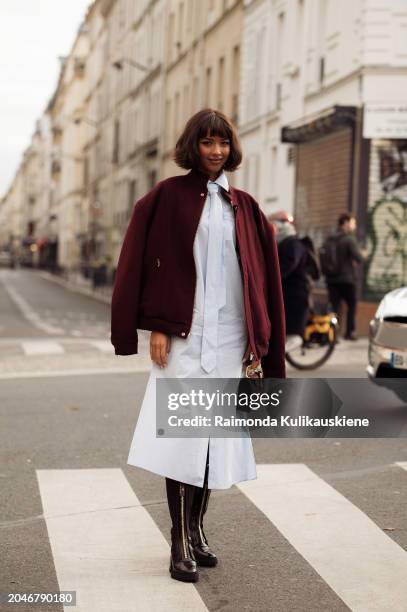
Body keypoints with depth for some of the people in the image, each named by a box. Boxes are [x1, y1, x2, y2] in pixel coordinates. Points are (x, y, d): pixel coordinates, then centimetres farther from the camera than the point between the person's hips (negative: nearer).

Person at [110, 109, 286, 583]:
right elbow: (151, 261, -4)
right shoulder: (170, 195, 1)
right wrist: (157, 327, -11)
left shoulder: (243, 206, 12)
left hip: (228, 336, 4)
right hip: (184, 334, -4)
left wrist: (257, 339, 6)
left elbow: (261, 275, 12)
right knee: (182, 435, -5)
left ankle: (196, 529, 21)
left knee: (214, 437, 7)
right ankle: (181, 543, 2)